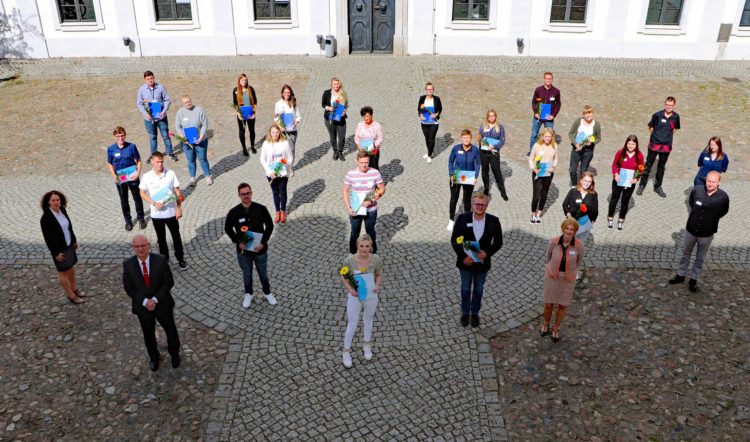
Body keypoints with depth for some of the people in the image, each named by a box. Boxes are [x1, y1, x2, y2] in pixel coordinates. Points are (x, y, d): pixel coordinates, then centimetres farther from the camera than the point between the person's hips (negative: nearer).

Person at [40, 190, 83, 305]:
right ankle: (70, 295, 25)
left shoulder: (62, 210, -5)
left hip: (69, 245, 7)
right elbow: (48, 237, -21)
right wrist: (56, 253, -19)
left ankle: (74, 288, 43)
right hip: (59, 249, -7)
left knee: (71, 266, 22)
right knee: (63, 271, 10)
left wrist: (74, 240, 14)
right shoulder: (46, 218, -24)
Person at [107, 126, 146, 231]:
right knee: (124, 200, 14)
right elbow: (110, 164, 3)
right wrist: (114, 176, -10)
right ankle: (128, 221, 29)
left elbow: (138, 160, -2)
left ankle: (141, 218, 29)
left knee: (137, 198, 10)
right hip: (120, 179, 1)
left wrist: (138, 172, -15)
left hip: (133, 176, -1)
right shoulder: (111, 149, -7)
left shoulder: (131, 146, -10)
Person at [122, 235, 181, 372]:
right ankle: (154, 357, 47)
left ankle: (174, 354, 45)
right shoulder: (128, 264, -14)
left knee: (171, 330, 17)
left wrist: (155, 299, -20)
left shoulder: (161, 260, -18)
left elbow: (169, 282, -12)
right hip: (142, 306, 1)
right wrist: (145, 301, -18)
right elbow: (128, 288, -8)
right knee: (148, 334, 20)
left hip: (162, 303, -1)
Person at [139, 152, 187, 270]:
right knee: (161, 238, 15)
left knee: (176, 236, 12)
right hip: (156, 213, 1)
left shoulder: (171, 173, -9)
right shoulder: (147, 177, -8)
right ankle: (164, 259, 32)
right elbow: (142, 193, -2)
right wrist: (154, 203, -16)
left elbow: (177, 192, -5)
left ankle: (180, 258, 27)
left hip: (171, 212, -1)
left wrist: (179, 208, -7)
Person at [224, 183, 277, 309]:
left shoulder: (261, 209, -15)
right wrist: (237, 242, -12)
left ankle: (267, 293, 43)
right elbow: (228, 229, 0)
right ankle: (248, 294, 44)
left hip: (260, 250, 0)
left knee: (263, 274, 20)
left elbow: (269, 226, -5)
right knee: (247, 275, 20)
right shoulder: (234, 212, -15)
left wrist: (263, 242, -14)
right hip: (243, 251, 0)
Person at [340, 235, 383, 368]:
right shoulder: (349, 260, -23)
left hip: (371, 296, 2)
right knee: (352, 325, 8)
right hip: (355, 296, -1)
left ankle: (367, 344, 51)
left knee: (368, 320, 24)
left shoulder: (376, 260, -20)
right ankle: (346, 351, 33)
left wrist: (377, 286, -22)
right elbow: (344, 277, -7)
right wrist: (350, 289, -24)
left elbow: (379, 275, -3)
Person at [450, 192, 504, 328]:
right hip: (465, 262, 0)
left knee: (478, 289, 19)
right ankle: (465, 312, 39)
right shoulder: (462, 218, -14)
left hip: (482, 262, 1)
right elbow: (455, 240, -9)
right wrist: (463, 257, -18)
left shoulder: (493, 221, -12)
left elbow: (498, 242, -3)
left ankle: (475, 313, 39)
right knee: (465, 288, 18)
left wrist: (487, 253, -19)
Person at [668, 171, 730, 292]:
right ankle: (681, 275, 36)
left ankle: (694, 279, 32)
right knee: (685, 254, 18)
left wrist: (711, 218, 7)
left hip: (707, 234, -1)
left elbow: (724, 211, 4)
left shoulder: (723, 197, -19)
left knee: (700, 258, 16)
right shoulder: (696, 190, -17)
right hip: (691, 229, 1)